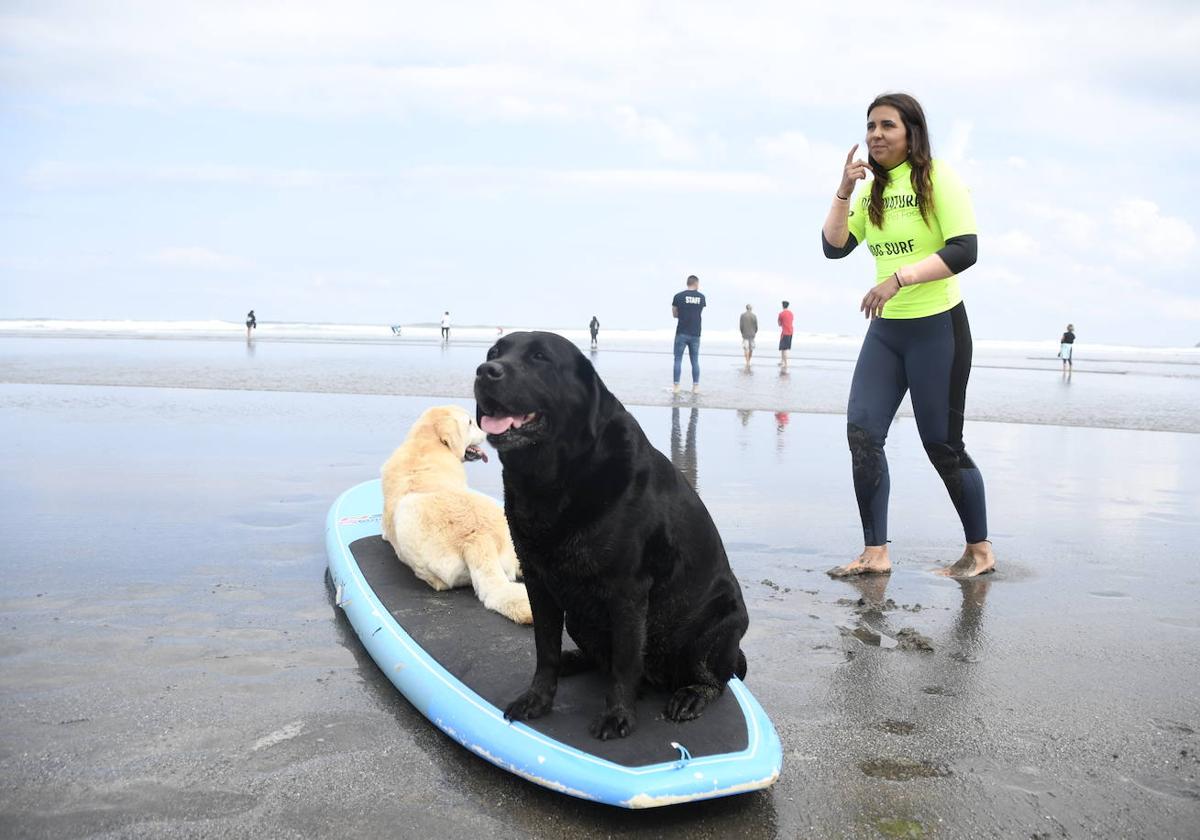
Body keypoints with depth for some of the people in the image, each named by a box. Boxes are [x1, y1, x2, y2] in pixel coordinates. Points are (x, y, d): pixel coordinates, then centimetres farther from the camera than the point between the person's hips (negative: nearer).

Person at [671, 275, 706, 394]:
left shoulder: (679, 296, -4)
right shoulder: (701, 297, 3)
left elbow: (674, 314, 3)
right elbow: (699, 312, 12)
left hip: (682, 333, -2)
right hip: (695, 334, 2)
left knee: (678, 360, 3)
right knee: (695, 361, 9)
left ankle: (676, 386, 0)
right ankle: (696, 387, 10)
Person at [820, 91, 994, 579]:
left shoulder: (938, 179, -8)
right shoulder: (872, 190, 11)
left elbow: (965, 251, -18)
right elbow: (834, 247, 3)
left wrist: (899, 278, -26)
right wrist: (844, 190, -8)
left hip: (938, 326, -6)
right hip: (885, 328, 6)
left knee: (942, 444, -1)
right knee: (862, 432, -7)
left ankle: (980, 551, 18)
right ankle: (875, 554, -1)